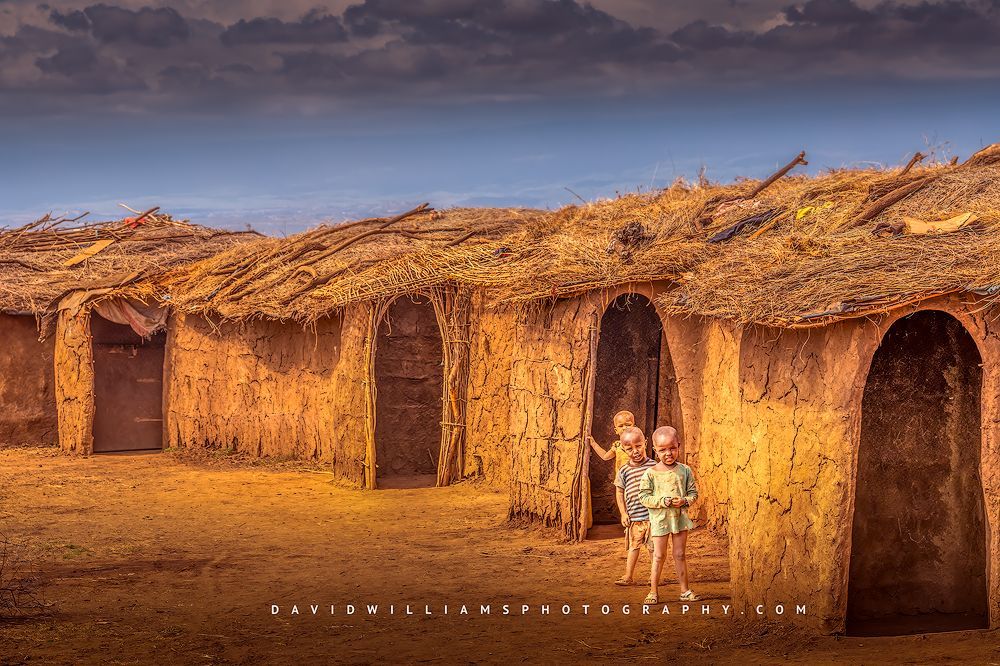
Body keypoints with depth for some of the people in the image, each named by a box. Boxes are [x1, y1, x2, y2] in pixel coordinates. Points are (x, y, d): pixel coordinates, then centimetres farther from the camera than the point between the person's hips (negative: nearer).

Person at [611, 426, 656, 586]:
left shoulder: (653, 466, -3)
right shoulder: (624, 471, 1)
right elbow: (619, 493, 8)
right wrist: (623, 513, 2)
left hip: (652, 515, -2)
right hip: (633, 517, 2)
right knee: (633, 545, 10)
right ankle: (628, 576, 17)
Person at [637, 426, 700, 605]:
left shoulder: (684, 471, 0)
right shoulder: (650, 474, -8)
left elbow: (693, 492, 5)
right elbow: (644, 497, -10)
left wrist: (684, 501, -16)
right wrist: (664, 501, -20)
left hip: (680, 517, 2)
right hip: (659, 519, -2)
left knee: (680, 555, 10)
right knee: (659, 556, 1)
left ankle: (685, 590, 18)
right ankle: (653, 592, 7)